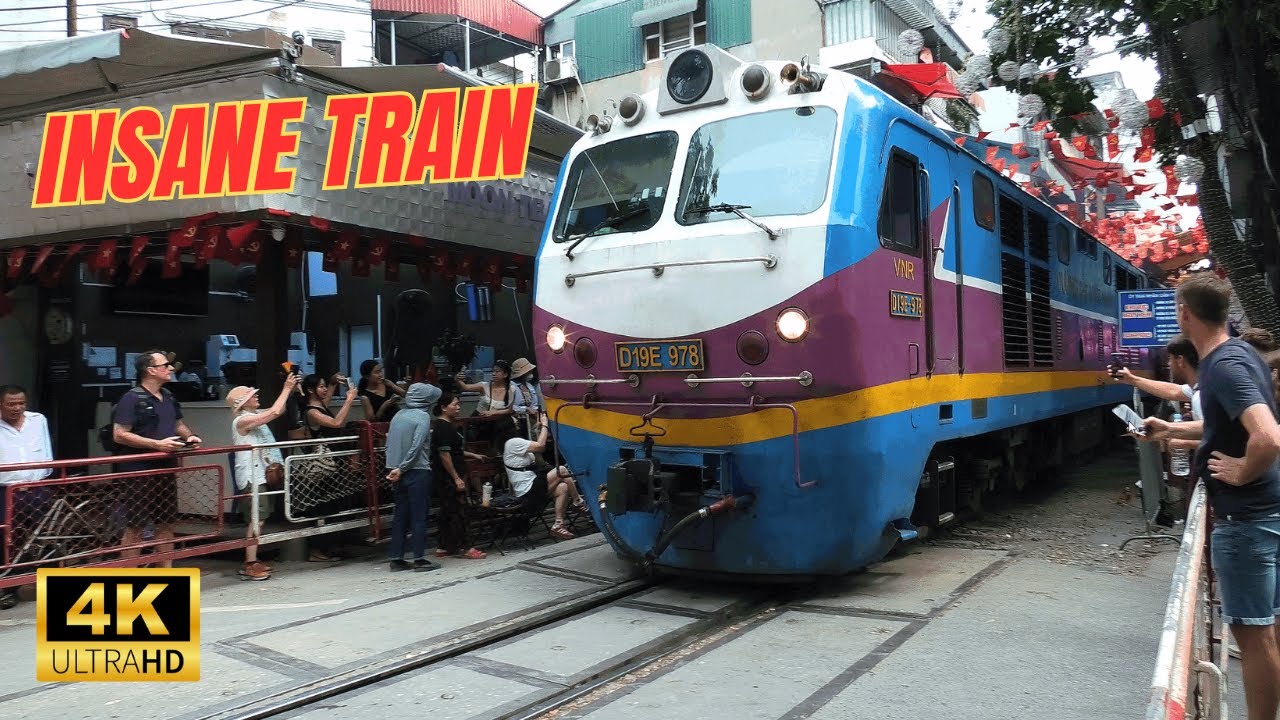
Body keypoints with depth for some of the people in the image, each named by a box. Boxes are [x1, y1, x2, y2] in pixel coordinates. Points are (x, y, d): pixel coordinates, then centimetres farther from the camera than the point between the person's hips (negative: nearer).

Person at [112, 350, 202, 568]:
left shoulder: (168, 398, 12)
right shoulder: (132, 399, -11)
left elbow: (178, 424, 26)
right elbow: (119, 435, -17)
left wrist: (189, 436, 4)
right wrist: (157, 444, -22)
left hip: (166, 469, 8)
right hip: (139, 472, -7)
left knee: (166, 524, 12)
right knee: (134, 527, -2)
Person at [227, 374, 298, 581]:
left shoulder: (254, 416, 13)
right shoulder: (243, 420, -15)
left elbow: (279, 411, 19)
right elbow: (274, 412, -22)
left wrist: (289, 389, 8)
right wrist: (286, 389, -13)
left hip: (260, 474, 10)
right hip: (251, 477, -10)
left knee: (259, 519, 12)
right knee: (256, 520, -11)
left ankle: (252, 561, 17)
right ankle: (250, 565, -9)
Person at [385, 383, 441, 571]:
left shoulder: (398, 415, 12)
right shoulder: (422, 416, -9)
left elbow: (389, 443, 11)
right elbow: (416, 446, -16)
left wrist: (394, 467, 11)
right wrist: (401, 469, -11)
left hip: (401, 474, 7)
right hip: (418, 471, -7)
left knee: (400, 515, 10)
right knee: (419, 516, -1)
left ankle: (396, 558, 12)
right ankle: (419, 558, 1)